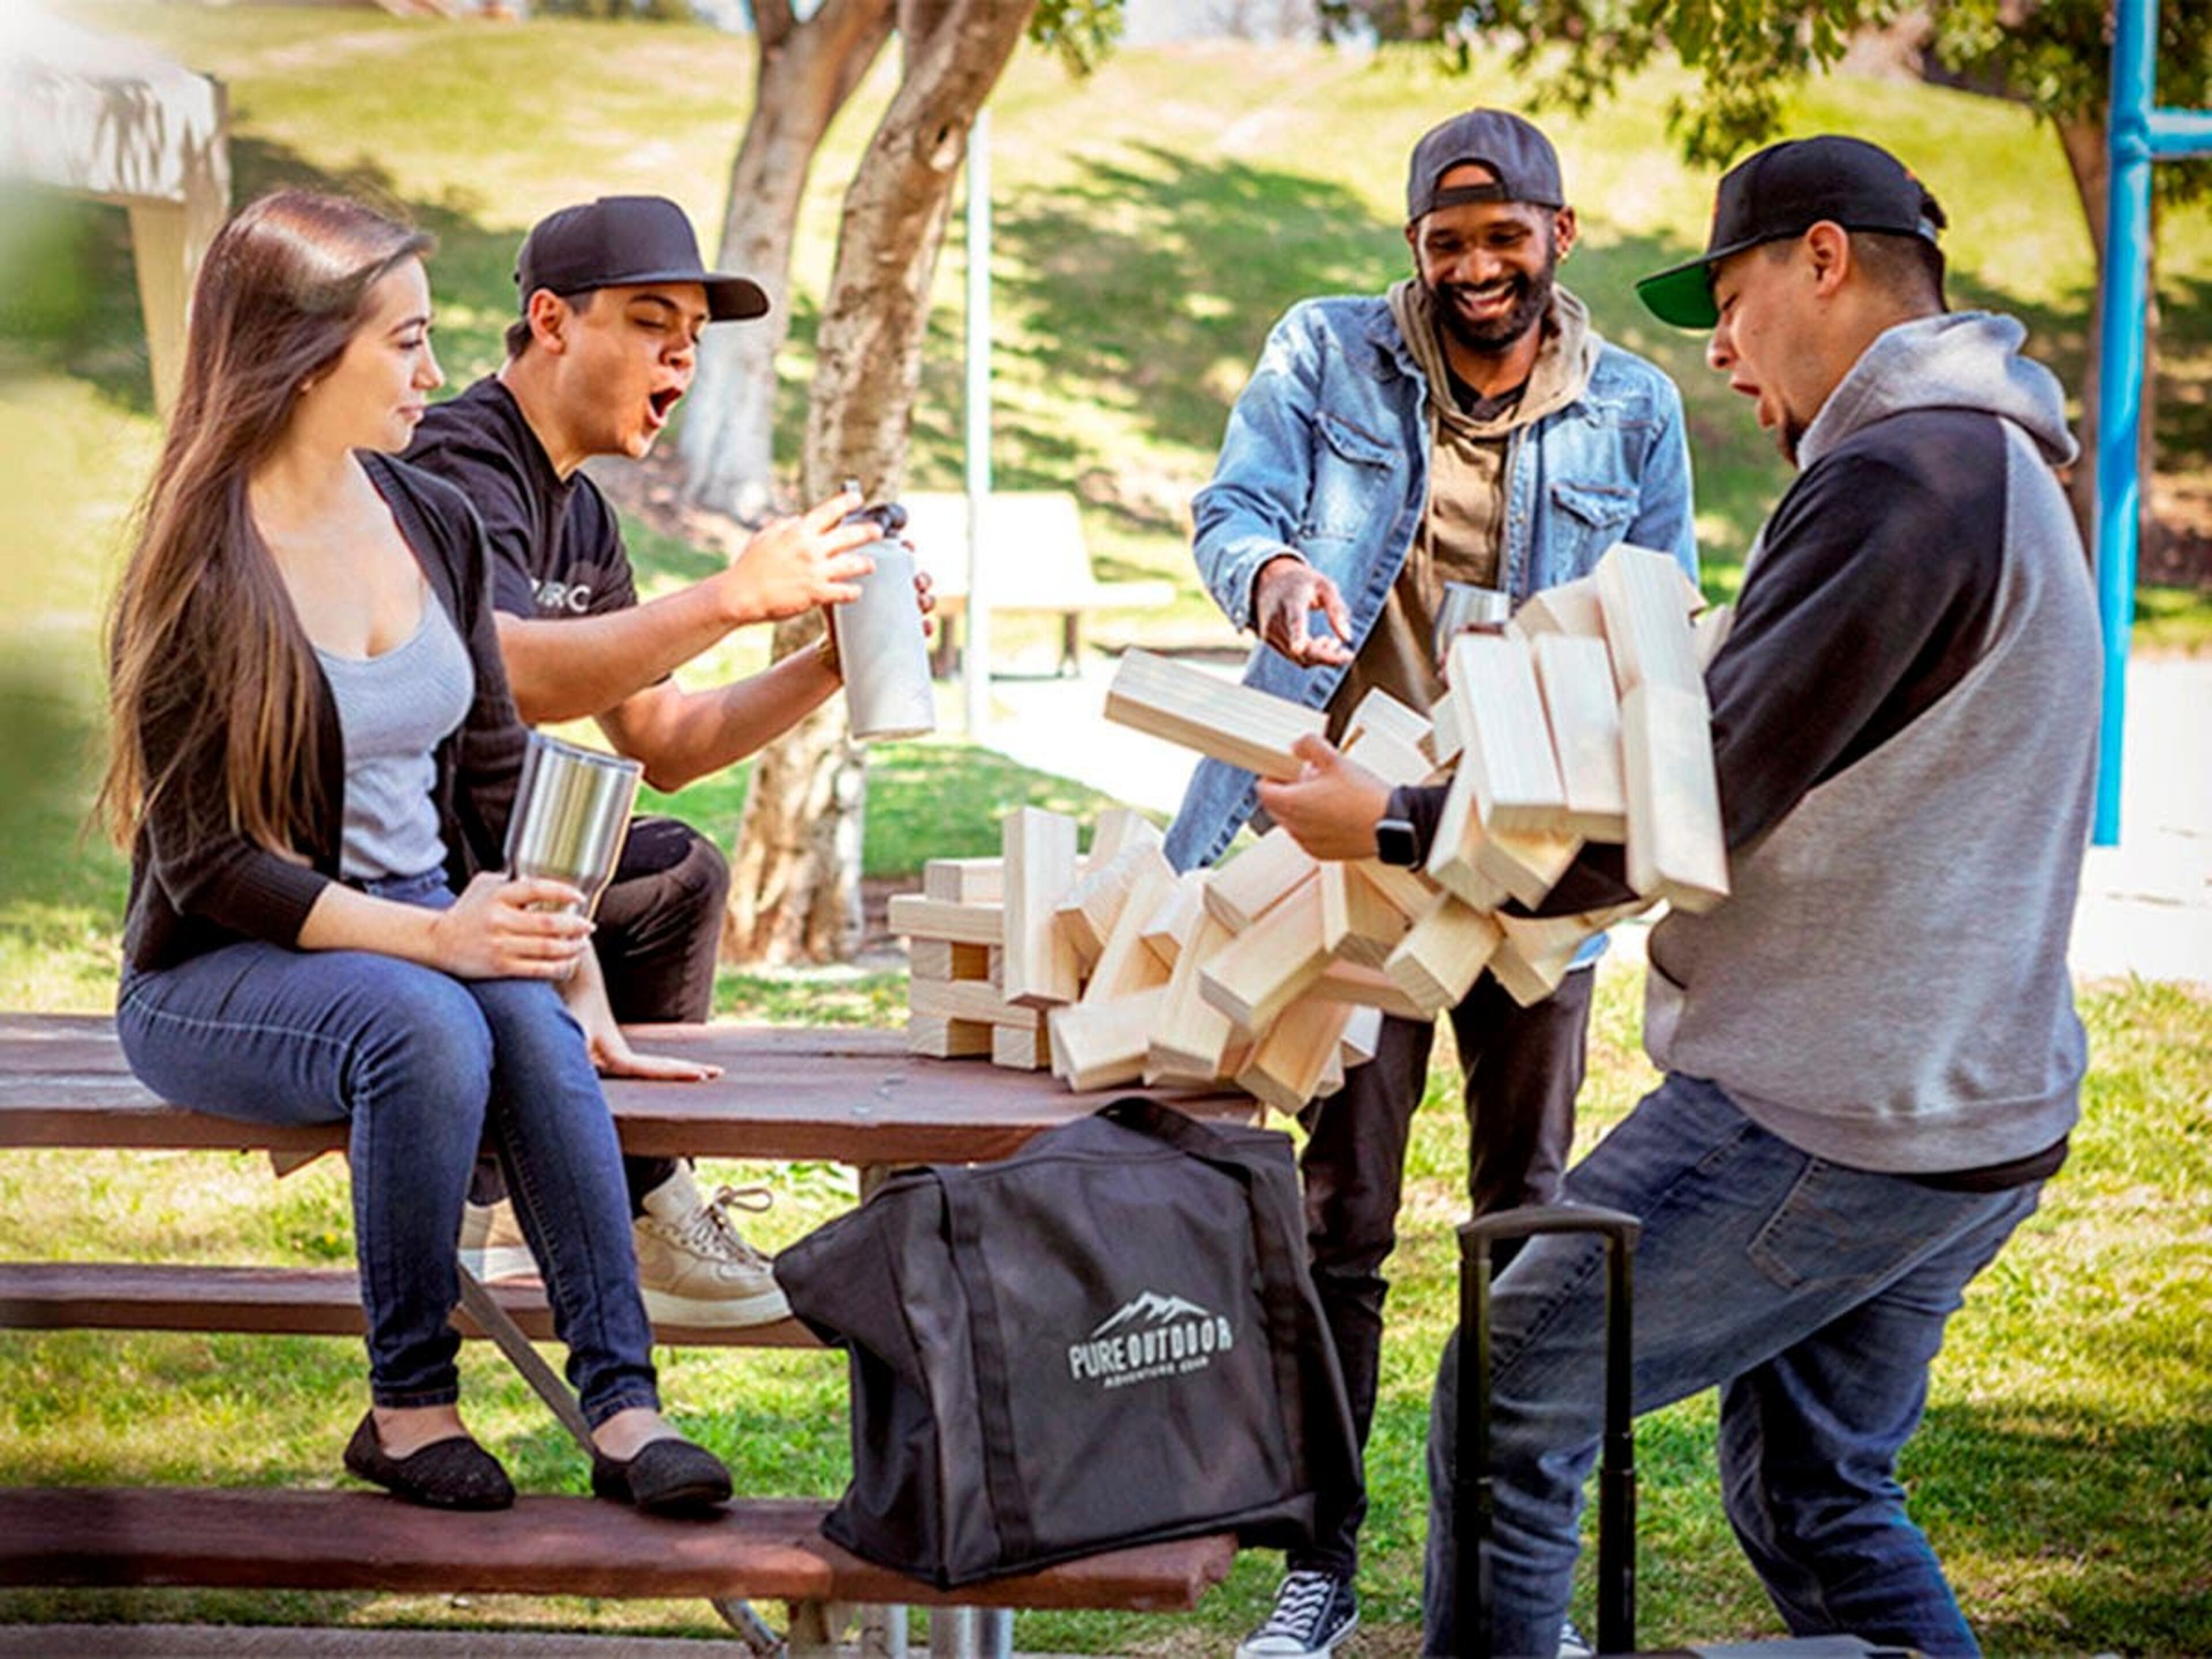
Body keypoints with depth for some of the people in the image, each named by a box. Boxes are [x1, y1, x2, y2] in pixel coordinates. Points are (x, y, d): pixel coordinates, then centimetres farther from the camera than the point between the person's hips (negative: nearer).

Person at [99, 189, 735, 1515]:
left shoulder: (435, 525, 6)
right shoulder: (200, 576, -13)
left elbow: (500, 779, 10)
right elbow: (209, 866, -16)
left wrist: (562, 951, -6)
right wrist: (431, 936, -27)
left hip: (428, 926, 5)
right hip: (219, 978, -5)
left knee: (527, 1014, -30)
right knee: (425, 1023, -35)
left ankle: (623, 1404, -31)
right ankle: (409, 1407, -20)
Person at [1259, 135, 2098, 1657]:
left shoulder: (1897, 477, -18)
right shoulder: (1994, 471, 16)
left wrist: (1397, 829, -12)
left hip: (1820, 1124, -10)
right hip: (1980, 1115, 10)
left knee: (1510, 1400, 1)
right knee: (1816, 1500, 17)